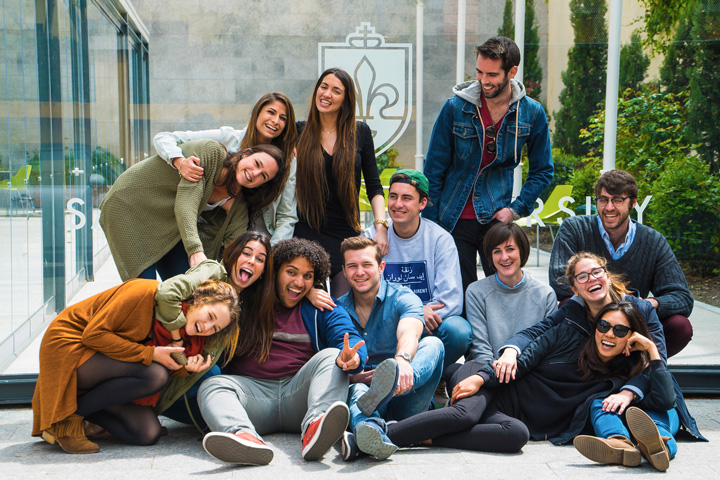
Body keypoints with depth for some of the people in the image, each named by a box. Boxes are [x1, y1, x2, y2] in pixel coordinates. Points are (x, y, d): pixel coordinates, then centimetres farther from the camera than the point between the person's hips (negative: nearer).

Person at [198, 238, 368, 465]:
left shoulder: (323, 308, 15)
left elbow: (348, 338, -3)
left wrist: (351, 357, -27)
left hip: (299, 393, 0)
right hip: (253, 390, 1)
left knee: (330, 356, -23)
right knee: (212, 386, -24)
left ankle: (315, 429, -51)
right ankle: (245, 437, -57)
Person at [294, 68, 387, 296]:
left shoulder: (360, 132, 5)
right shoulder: (300, 132, 3)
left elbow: (374, 186, 6)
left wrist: (381, 226, -5)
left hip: (348, 235, 1)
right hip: (307, 234, 0)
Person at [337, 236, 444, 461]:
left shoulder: (403, 298, 1)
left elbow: (409, 334, -22)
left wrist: (402, 359, -47)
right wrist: (350, 376, -19)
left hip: (404, 402, -1)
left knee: (432, 343, -27)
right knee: (356, 390, -35)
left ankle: (389, 388, -59)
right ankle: (370, 429, -70)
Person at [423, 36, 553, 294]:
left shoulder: (532, 113, -1)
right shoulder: (455, 107, -4)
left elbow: (542, 170, 10)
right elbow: (434, 168, 1)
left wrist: (517, 209, -2)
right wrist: (429, 223, -2)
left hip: (497, 217, 1)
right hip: (455, 219, -1)